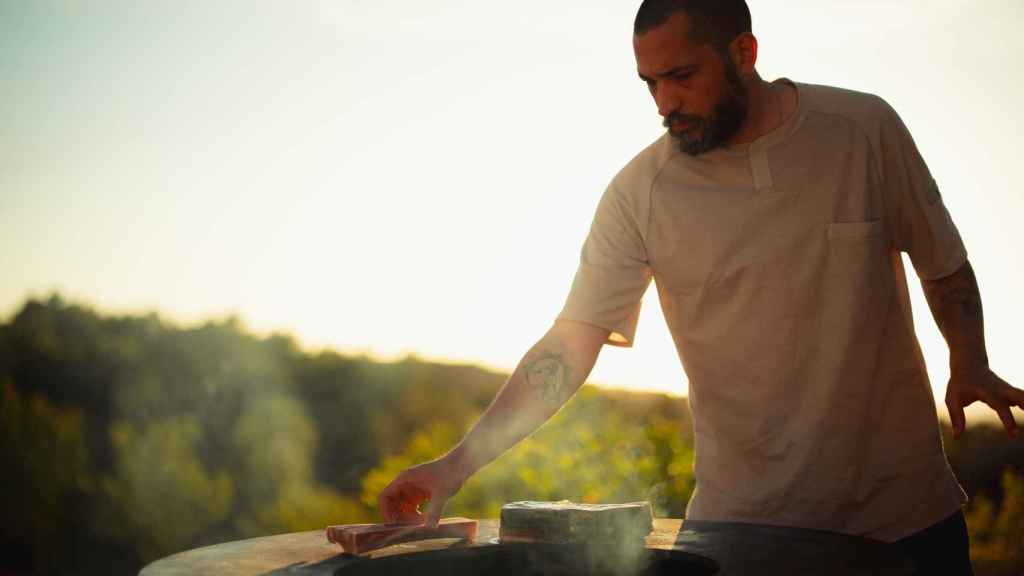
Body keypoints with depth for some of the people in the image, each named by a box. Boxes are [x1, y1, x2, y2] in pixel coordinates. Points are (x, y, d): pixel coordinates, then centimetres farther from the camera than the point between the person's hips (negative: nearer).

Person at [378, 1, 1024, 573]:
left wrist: (970, 365, -9)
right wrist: (457, 466, -19)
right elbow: (571, 345, -11)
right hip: (741, 517, -1)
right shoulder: (639, 192, -9)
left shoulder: (865, 129, -6)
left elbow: (944, 264, 8)